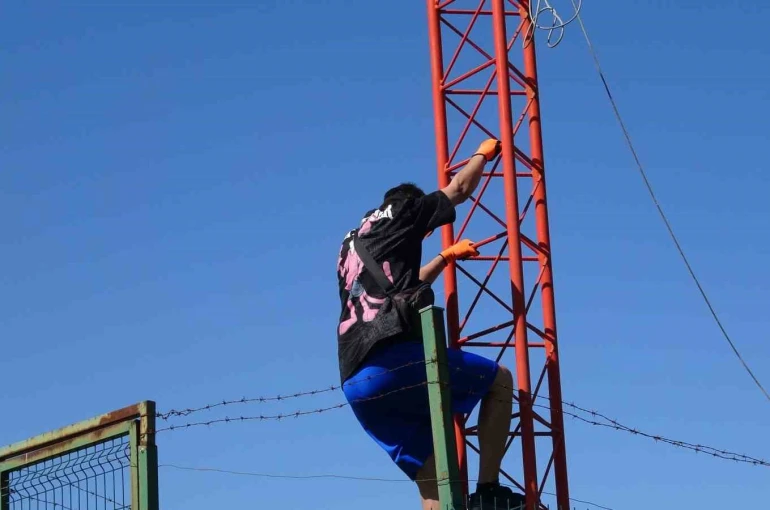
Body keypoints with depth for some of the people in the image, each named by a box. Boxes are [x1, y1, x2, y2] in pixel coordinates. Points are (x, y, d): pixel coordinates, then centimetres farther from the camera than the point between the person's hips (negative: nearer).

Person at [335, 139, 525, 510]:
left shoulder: (351, 246, 34)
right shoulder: (399, 214, 14)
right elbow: (460, 189, 25)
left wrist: (447, 257, 59)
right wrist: (484, 153, 42)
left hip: (356, 386, 7)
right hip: (394, 358, -7)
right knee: (499, 380, 11)